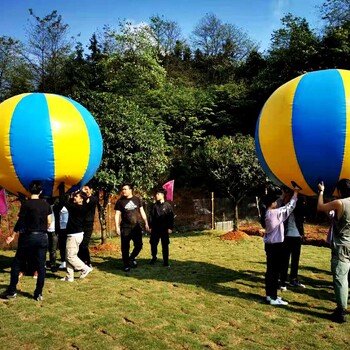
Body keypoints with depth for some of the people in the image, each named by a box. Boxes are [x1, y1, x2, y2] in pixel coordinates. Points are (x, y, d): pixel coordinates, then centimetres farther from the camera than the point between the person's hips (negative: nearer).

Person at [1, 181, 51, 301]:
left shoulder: (26, 204, -9)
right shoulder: (46, 204, 4)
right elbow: (49, 222, 7)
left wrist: (13, 235, 0)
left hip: (29, 237, -4)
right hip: (43, 237, 4)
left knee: (17, 264, 10)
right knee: (41, 266, 7)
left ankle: (12, 291, 15)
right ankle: (39, 293, 10)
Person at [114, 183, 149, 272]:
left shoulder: (137, 200, 4)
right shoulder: (120, 201, 0)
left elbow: (142, 212, 9)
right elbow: (117, 215, -2)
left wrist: (146, 223, 4)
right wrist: (117, 227, -10)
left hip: (136, 227, 2)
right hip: (125, 228, -2)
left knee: (139, 245, 4)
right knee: (125, 247, 1)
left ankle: (132, 258, 30)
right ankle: (126, 264, 14)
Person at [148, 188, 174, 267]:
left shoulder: (168, 206, -3)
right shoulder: (154, 206, 4)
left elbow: (171, 218, -2)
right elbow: (151, 217, 5)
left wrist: (170, 228, -7)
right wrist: (150, 227, 0)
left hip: (164, 229, -2)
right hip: (155, 229, 2)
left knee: (165, 245, 2)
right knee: (153, 244, 9)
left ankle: (166, 261, 11)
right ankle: (154, 257, 31)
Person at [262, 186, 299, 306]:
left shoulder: (267, 213, 7)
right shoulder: (276, 213, -17)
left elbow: (282, 208, 23)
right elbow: (289, 207, -8)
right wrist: (295, 193, 3)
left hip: (269, 245, 9)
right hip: (276, 245, -9)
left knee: (270, 270, 13)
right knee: (275, 271, -4)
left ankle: (269, 295, 20)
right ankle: (273, 298, 1)